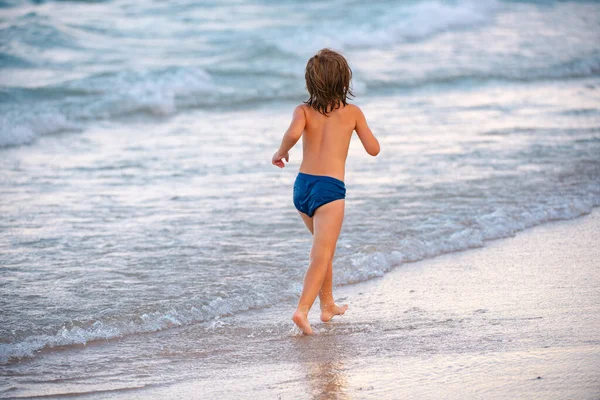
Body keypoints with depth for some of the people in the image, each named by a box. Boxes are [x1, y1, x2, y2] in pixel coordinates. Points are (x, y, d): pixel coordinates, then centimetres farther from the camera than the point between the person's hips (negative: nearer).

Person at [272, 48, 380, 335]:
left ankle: (327, 305, 35)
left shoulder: (304, 110, 2)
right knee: (321, 256, -9)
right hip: (330, 188, -4)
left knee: (324, 247, 26)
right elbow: (373, 149, 9)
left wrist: (282, 151, -1)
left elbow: (293, 133, -20)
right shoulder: (352, 113, 2)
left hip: (303, 185, 4)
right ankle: (302, 310, -28)